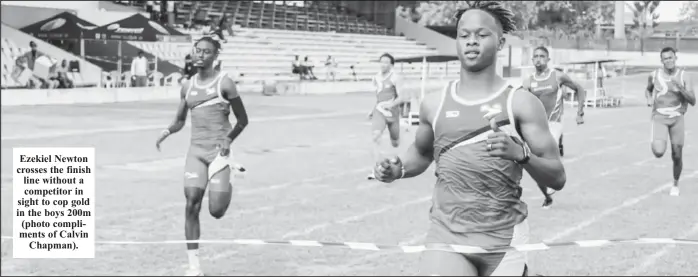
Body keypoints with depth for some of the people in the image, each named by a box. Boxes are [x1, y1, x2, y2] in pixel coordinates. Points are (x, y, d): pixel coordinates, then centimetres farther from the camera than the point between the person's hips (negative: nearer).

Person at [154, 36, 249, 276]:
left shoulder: (224, 83, -4)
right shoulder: (188, 86, 10)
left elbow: (242, 119, 2)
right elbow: (180, 121, 17)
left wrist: (229, 139, -11)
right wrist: (167, 132, -4)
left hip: (218, 150, -4)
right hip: (196, 150, 4)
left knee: (216, 211, -7)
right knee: (192, 206, -10)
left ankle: (227, 185, 31)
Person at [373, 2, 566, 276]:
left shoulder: (520, 102, -2)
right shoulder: (434, 104, 6)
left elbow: (558, 178, -4)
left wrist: (521, 153, -22)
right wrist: (398, 170, 5)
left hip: (504, 242, -1)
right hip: (445, 236, 1)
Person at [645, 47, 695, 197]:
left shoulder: (684, 77, -5)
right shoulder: (654, 75, -1)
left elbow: (693, 101, -10)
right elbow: (648, 89, 20)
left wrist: (681, 88, -24)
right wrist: (649, 98, -3)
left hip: (677, 118, 0)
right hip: (659, 117, 0)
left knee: (677, 155, 4)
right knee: (658, 152, -22)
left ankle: (676, 184, 29)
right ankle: (657, 143, 15)